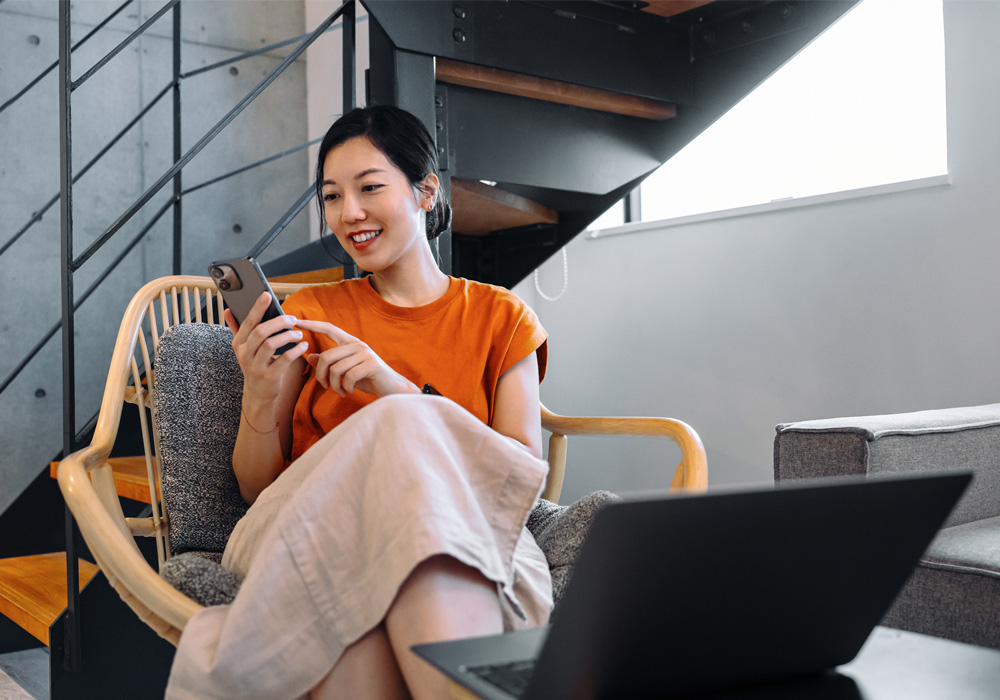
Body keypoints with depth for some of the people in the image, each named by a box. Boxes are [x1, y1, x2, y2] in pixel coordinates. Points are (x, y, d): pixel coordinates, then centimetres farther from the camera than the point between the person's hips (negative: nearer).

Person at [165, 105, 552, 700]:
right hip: (321, 536, 1)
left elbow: (528, 475, -1)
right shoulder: (310, 315, 17)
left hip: (469, 557, 0)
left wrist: (403, 395, -13)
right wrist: (260, 396, -9)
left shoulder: (500, 317, 14)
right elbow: (257, 489, 12)